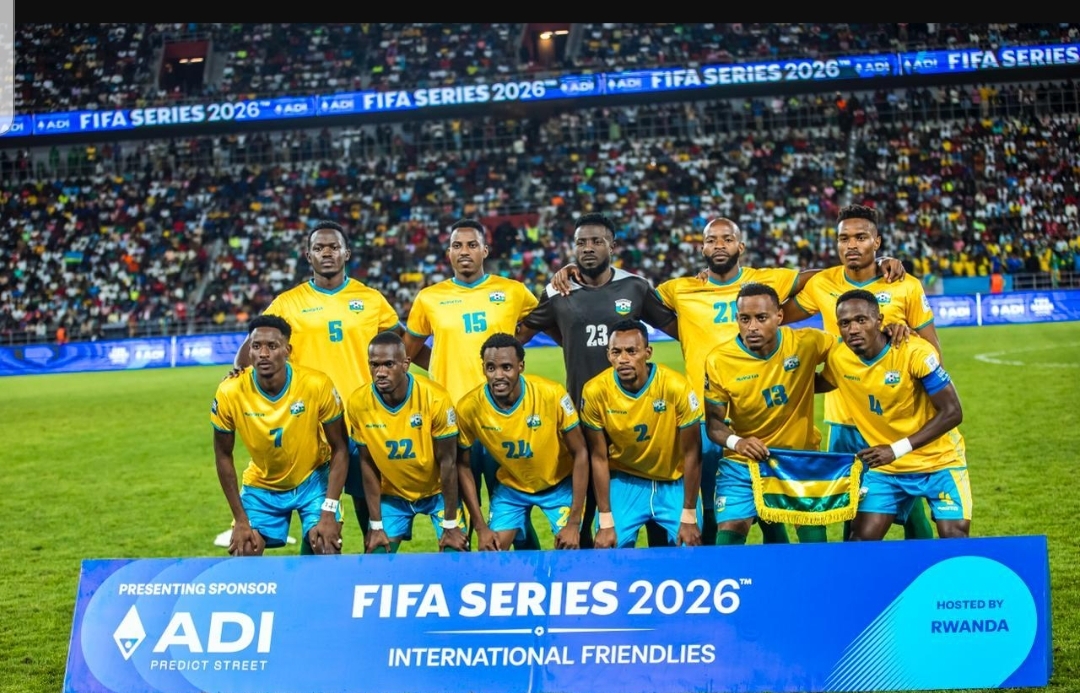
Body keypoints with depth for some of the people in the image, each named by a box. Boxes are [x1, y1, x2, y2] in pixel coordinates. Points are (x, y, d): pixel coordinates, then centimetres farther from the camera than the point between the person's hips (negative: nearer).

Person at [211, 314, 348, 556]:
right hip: (261, 485, 1)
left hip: (313, 479, -1)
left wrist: (329, 513, -21)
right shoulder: (230, 393, -22)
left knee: (326, 550, -17)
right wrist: (240, 520, -8)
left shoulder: (317, 385, -25)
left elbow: (339, 449, -14)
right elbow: (223, 456, -7)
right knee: (245, 554, -5)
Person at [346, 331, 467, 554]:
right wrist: (376, 525, -6)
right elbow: (368, 465, -8)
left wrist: (451, 525, -14)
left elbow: (447, 462, -17)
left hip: (438, 491, -2)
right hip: (392, 494, 2)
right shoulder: (358, 403, -19)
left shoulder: (435, 398, -26)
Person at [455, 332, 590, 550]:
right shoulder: (469, 408, -23)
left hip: (559, 484, -2)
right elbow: (463, 465, -7)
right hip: (510, 487, 2)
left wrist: (574, 522, -18)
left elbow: (580, 454, -17)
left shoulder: (552, 394, -28)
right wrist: (481, 527, -9)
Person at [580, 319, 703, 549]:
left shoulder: (676, 386, -23)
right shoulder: (595, 391, -19)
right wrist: (606, 522, -10)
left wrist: (689, 517, -11)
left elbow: (691, 453, -13)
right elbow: (599, 457, -9)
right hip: (624, 481, 1)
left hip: (675, 481, -1)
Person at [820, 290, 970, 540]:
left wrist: (897, 449, -24)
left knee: (954, 537, -15)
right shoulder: (838, 359, -8)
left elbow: (952, 413, -20)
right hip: (886, 466, 4)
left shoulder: (915, 353, -23)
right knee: (862, 539, -6)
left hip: (939, 461, -4)